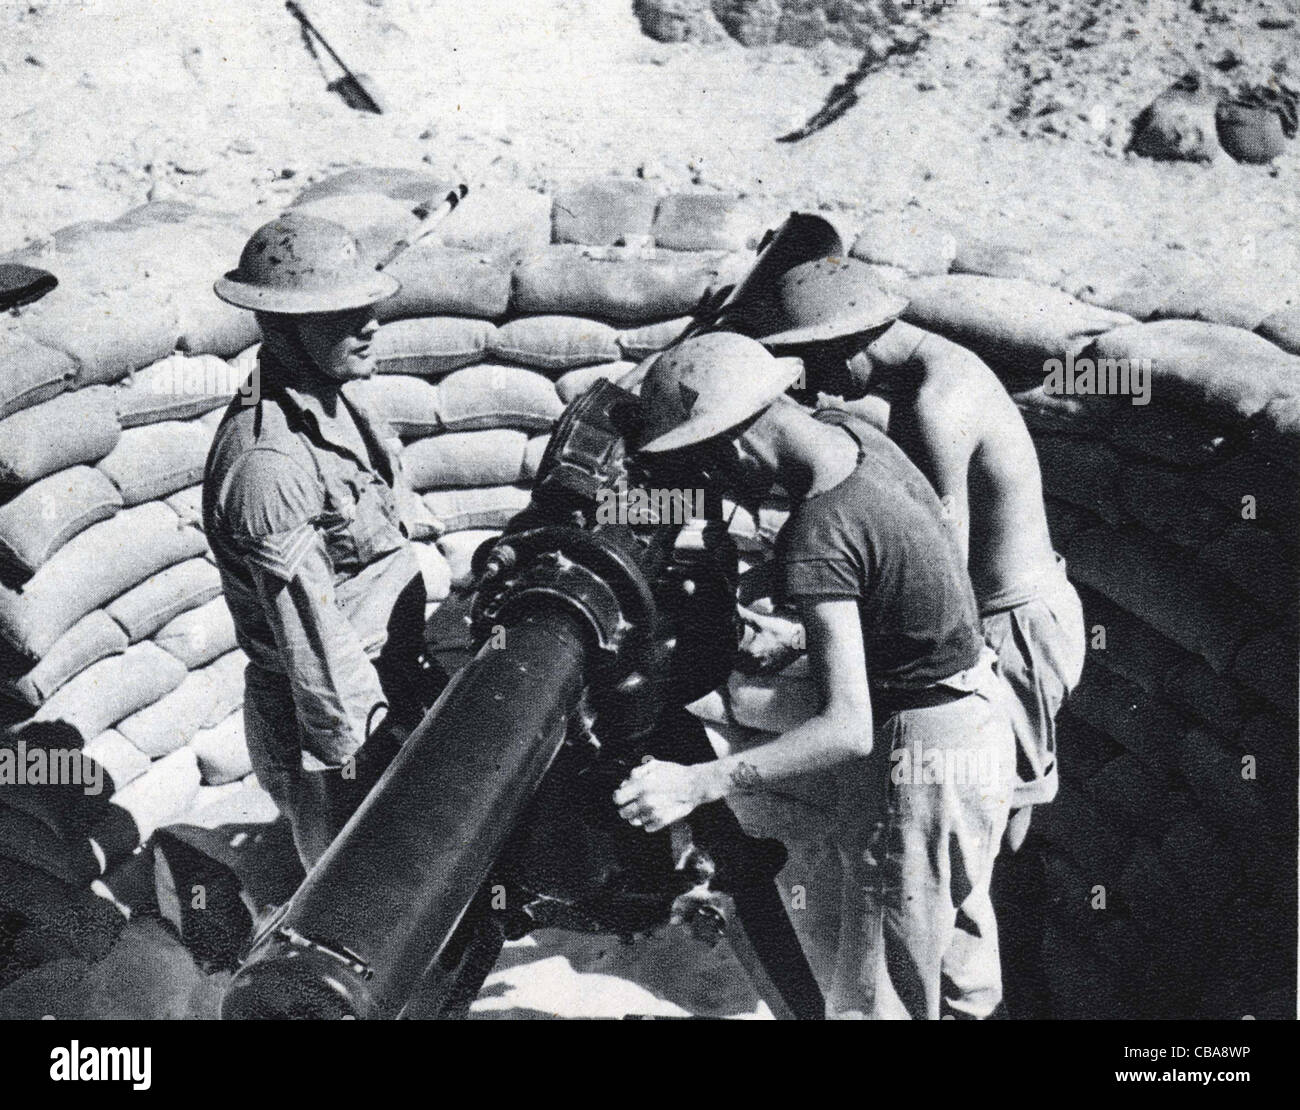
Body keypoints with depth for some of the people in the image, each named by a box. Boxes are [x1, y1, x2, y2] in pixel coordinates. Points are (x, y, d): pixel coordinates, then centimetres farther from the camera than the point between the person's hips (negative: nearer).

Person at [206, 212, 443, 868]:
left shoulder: (329, 401, 2)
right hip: (324, 721, -9)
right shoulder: (266, 459, -29)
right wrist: (364, 749, -19)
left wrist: (414, 666, 19)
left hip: (385, 686, 9)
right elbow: (310, 635, -26)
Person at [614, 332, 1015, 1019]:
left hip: (917, 758, -9)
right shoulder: (865, 440, -5)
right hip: (983, 717, 9)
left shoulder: (816, 539, -31)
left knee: (881, 993, 7)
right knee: (960, 918, 30)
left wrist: (694, 783, -39)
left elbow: (848, 727, -35)